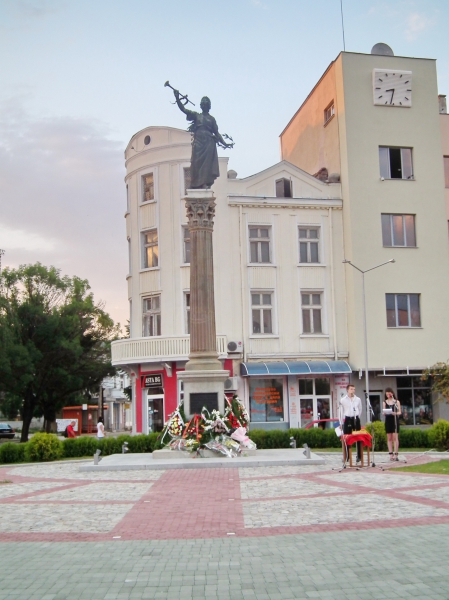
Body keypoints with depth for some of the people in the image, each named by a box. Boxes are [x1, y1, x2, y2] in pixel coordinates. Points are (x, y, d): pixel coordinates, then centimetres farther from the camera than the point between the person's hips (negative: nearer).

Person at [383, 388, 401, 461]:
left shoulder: (396, 401, 5)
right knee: (389, 438, 2)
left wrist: (395, 413, -19)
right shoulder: (385, 402, 11)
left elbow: (400, 412, 2)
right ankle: (391, 454, 4)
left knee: (395, 437, -7)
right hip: (388, 420, 2)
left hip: (395, 420, -2)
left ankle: (396, 454, -8)